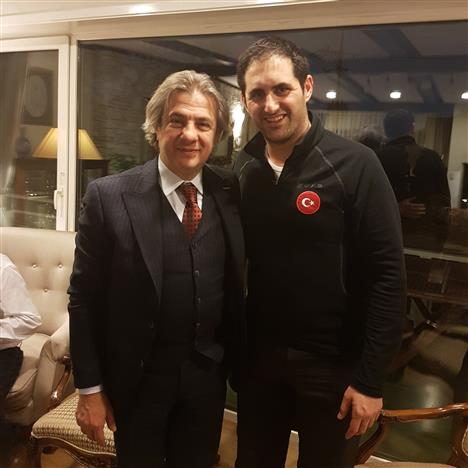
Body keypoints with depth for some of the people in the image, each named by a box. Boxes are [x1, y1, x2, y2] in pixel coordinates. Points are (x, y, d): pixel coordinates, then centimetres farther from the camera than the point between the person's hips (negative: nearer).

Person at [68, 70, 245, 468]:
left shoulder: (232, 192, -4)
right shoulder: (109, 196, -13)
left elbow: (238, 284, 3)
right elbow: (84, 298, -9)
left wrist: (238, 362, 5)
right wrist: (90, 388, -7)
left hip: (208, 375, 3)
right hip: (136, 377, -2)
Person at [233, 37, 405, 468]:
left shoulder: (355, 165, -14)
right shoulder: (242, 170, -1)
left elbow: (387, 275, -15)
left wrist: (370, 379, -14)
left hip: (333, 364, -3)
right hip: (258, 355, 4)